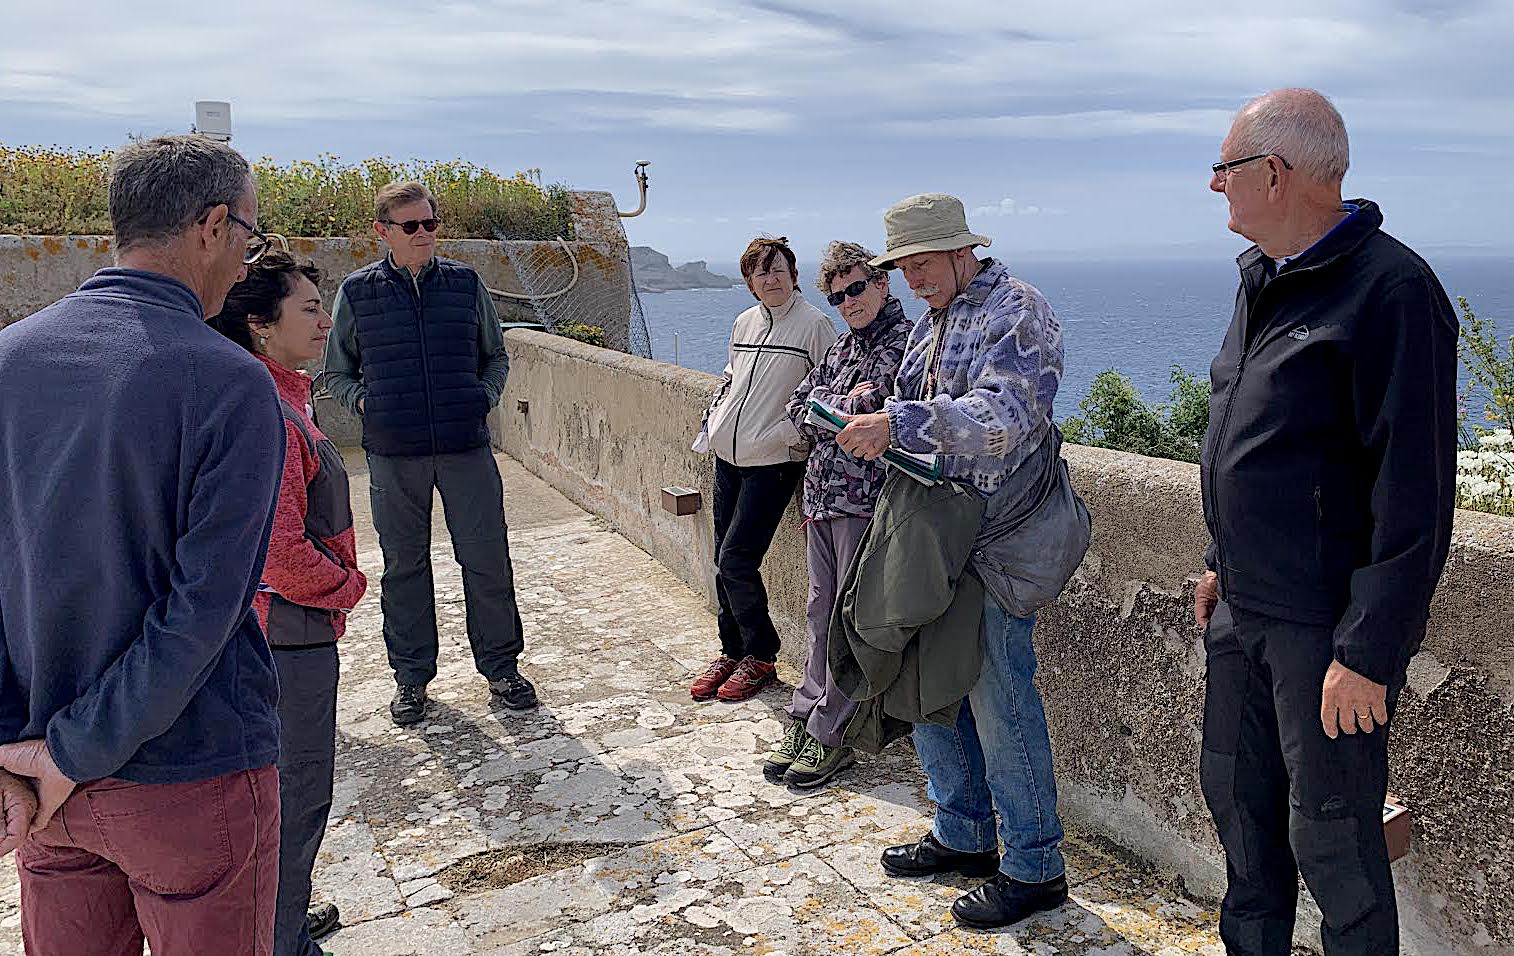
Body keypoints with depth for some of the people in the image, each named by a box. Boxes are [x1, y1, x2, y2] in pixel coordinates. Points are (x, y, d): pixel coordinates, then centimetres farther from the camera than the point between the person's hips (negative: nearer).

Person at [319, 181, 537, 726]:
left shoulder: (466, 284, 6)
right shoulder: (357, 292, 4)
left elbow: (496, 357, 17)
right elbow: (336, 374, 13)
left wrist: (484, 398, 1)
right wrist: (364, 403, -3)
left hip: (467, 447, 1)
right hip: (393, 454, 0)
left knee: (487, 560, 3)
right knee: (404, 566, 9)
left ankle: (501, 668, 19)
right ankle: (411, 677, 23)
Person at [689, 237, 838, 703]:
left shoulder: (815, 324, -7)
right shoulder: (743, 323, 12)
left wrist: (795, 434, -14)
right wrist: (712, 420, 14)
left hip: (773, 461, -7)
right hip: (728, 456, 7)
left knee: (736, 560, -10)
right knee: (724, 562, 10)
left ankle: (761, 658, 8)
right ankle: (732, 652, 24)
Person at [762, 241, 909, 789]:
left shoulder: (909, 344, -8)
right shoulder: (844, 348, 17)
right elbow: (799, 407, 10)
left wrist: (829, 408, -9)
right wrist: (847, 405, -7)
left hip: (867, 501, -8)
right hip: (823, 497, 8)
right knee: (822, 615, 14)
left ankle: (829, 736, 9)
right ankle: (804, 720, 23)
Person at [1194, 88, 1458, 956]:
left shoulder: (1390, 290, -18)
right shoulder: (1263, 280, 11)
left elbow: (1415, 494, -21)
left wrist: (1368, 650, -21)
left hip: (1328, 625, -9)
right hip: (1244, 610, 9)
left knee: (1331, 835, 4)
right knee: (1237, 794, 19)